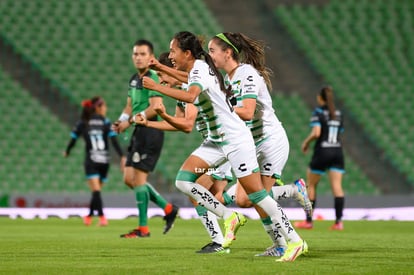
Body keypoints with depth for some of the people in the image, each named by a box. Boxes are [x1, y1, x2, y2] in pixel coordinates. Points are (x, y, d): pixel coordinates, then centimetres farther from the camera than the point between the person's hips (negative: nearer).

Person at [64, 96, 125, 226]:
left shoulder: (82, 123, 4)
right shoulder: (106, 122, 2)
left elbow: (73, 139, 7)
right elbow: (114, 141, -7)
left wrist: (67, 152, 25)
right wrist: (122, 157, -8)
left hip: (91, 162, -1)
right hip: (104, 162, 1)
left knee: (96, 191, -8)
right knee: (96, 191, 15)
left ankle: (102, 217, -23)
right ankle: (89, 216, 25)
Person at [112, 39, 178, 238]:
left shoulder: (152, 78, -12)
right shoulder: (134, 79, 17)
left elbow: (155, 107, -21)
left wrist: (130, 121, -18)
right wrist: (121, 121, 5)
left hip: (150, 132, -10)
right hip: (138, 133, 10)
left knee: (138, 178, -8)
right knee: (129, 179, 8)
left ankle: (143, 228, -1)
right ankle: (168, 208, 17)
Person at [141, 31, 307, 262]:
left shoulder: (199, 68, -17)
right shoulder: (197, 69, 9)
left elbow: (191, 96, -38)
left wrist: (157, 87, -33)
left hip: (236, 140, -9)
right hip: (216, 141, 9)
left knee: (256, 193, -8)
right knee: (183, 180, -4)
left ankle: (296, 241, -1)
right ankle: (230, 217, 3)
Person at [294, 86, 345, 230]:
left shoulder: (318, 112, -6)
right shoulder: (338, 114, 12)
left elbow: (316, 133, -18)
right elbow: (340, 133, 14)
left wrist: (306, 142, -1)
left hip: (322, 152, -4)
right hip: (337, 151, 4)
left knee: (311, 186, 10)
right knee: (337, 186, -3)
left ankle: (308, 221, 12)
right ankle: (339, 221, -15)